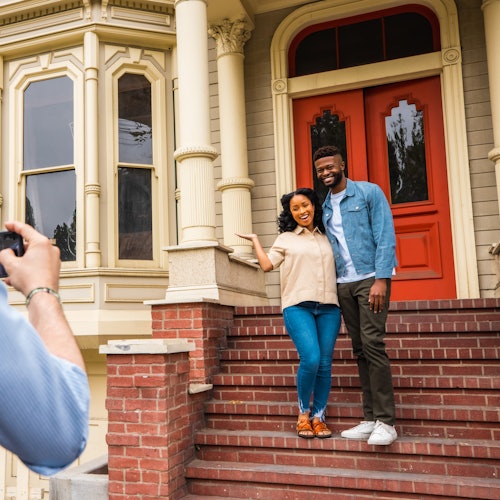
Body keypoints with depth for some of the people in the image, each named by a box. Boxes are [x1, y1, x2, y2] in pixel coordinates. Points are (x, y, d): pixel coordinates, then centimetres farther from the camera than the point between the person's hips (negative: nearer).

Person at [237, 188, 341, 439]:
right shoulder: (286, 238, 13)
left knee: (325, 363, -1)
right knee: (310, 359, -17)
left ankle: (319, 417, 12)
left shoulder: (327, 238, 20)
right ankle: (303, 414, 5)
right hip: (298, 306, -3)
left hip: (328, 307, 3)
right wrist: (255, 240, 10)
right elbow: (267, 264, 4)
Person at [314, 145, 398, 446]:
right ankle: (370, 419, 12)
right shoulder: (324, 207, 15)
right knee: (360, 351, 7)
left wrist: (381, 279, -17)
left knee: (372, 345, -13)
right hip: (343, 285, 6)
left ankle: (386, 422, -6)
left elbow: (385, 237, -8)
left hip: (371, 278, -6)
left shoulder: (369, 193, -1)